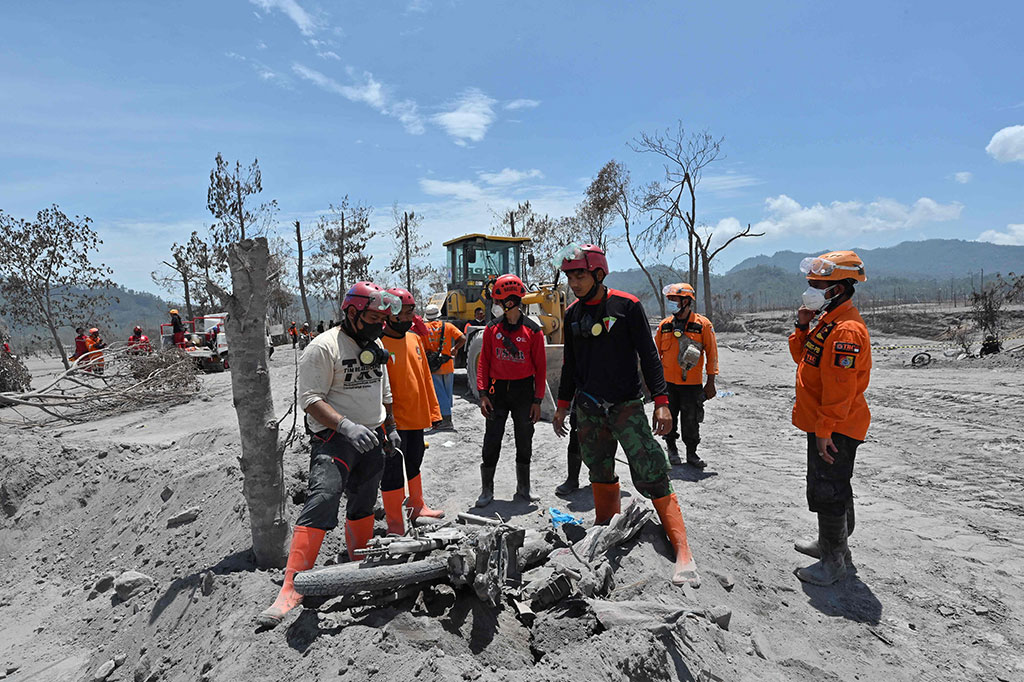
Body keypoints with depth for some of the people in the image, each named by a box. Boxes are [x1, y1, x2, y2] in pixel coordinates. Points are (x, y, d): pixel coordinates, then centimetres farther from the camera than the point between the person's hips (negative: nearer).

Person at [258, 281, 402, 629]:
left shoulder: (377, 346, 11)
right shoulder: (324, 347, -14)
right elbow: (310, 398, -20)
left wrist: (390, 428, 22)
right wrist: (347, 426, -30)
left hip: (372, 439, 7)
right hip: (334, 439, -7)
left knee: (363, 505, 17)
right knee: (322, 500, -21)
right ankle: (292, 587, -14)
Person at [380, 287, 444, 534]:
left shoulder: (415, 339, 8)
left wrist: (432, 409, 12)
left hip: (416, 417, 7)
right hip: (394, 421, -7)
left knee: (414, 464, 22)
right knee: (393, 472, 3)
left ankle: (417, 506, 41)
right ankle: (395, 525, 17)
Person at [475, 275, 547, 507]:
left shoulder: (533, 330, -2)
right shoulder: (492, 329, 3)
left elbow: (540, 368, -1)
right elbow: (484, 363, 4)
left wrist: (537, 400, -4)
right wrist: (483, 394, -5)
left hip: (523, 391, 0)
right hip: (497, 391, 1)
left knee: (524, 442, 10)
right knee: (492, 442, 2)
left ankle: (523, 489, 26)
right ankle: (486, 490, 18)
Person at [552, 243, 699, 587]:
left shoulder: (627, 305, -6)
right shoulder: (572, 313, 9)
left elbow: (648, 355, -6)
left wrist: (661, 401, -12)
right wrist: (562, 404, 17)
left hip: (626, 405, -4)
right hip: (587, 409, 5)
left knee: (651, 477, -8)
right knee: (600, 475, 12)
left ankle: (683, 554, -1)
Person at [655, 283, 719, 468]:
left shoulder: (703, 324, -3)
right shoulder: (664, 325, 5)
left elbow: (712, 354, -1)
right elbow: (656, 354, 11)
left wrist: (710, 382, -3)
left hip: (692, 383, -2)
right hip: (667, 382, 2)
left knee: (691, 421, 6)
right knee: (669, 418, 10)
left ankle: (691, 453, 23)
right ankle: (671, 448, 30)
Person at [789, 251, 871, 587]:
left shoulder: (846, 330, -23)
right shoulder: (827, 321, 10)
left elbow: (840, 388, -26)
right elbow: (803, 357, 19)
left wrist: (825, 431, -23)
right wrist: (802, 327, 3)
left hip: (835, 430, -11)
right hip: (822, 424, 11)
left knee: (828, 493, 0)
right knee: (829, 488, 22)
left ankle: (834, 562, 14)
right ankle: (830, 544, 39)